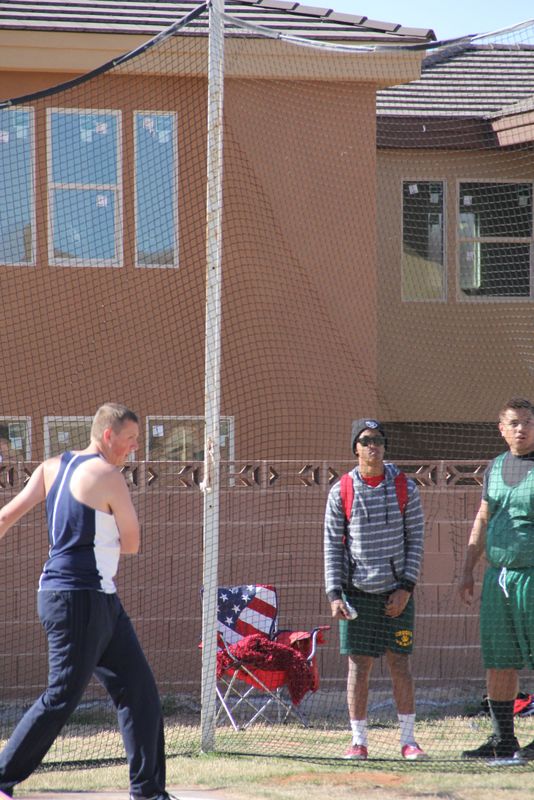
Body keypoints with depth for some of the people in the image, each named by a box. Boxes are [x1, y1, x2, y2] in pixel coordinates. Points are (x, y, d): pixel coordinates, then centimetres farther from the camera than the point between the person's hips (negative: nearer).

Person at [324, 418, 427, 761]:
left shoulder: (405, 488, 2)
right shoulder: (341, 492, 1)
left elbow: (416, 539, 3)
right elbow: (332, 546, 3)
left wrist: (406, 588, -6)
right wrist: (334, 594, -5)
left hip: (396, 592, 0)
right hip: (357, 591, 0)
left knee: (400, 663, 0)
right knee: (359, 665, 0)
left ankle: (408, 739, 8)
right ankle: (359, 741, 7)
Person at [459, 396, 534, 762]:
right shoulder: (496, 467, 14)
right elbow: (483, 519, 22)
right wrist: (468, 569, 18)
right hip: (497, 577, 6)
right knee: (498, 662, 7)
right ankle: (503, 740, 13)